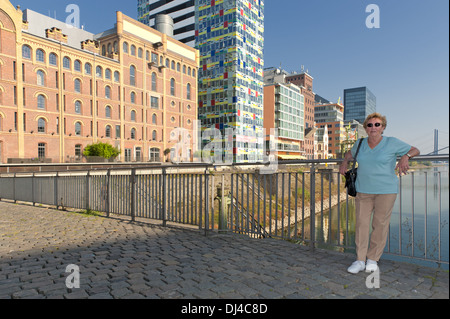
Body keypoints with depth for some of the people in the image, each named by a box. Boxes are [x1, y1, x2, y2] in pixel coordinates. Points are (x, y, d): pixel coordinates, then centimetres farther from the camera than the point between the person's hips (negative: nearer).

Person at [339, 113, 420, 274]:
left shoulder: (392, 143, -1)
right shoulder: (360, 144, 9)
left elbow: (415, 150, 7)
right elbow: (350, 153, 29)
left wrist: (405, 157, -14)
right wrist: (345, 162, 9)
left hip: (386, 190, -3)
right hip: (363, 191, 3)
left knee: (380, 224, 1)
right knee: (361, 223, 0)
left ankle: (373, 259, 16)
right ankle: (360, 260, 8)